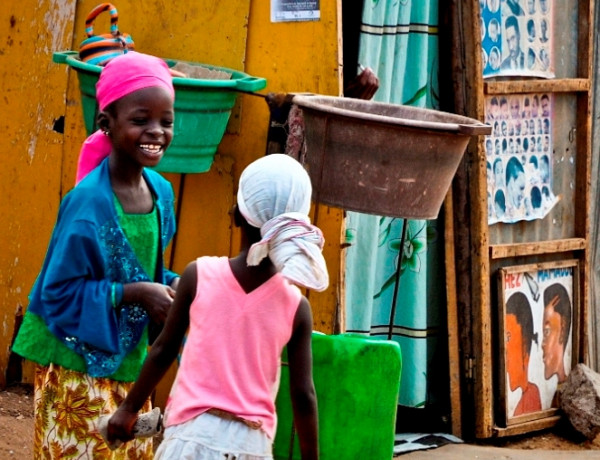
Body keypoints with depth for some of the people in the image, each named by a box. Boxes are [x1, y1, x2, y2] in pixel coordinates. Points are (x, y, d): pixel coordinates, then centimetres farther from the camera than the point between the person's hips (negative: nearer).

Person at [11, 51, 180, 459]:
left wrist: (172, 286, -4)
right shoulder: (88, 203, -20)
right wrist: (134, 293, -23)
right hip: (77, 367, -7)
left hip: (127, 363, 7)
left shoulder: (160, 191, 2)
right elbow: (59, 291, -18)